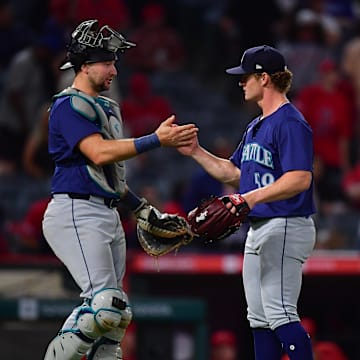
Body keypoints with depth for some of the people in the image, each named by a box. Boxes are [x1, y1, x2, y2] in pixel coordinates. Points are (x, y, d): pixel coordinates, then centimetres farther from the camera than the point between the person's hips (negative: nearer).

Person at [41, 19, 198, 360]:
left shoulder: (106, 107, 21)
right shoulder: (69, 105, -10)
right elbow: (99, 153, -23)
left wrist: (139, 206, 22)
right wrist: (156, 140, -26)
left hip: (108, 214, 10)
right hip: (76, 213, -10)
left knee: (116, 313, 7)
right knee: (104, 305, -22)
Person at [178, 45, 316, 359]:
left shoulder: (290, 123, -14)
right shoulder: (256, 127, 18)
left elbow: (299, 179, -25)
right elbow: (233, 173, 25)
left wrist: (254, 197, -34)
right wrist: (196, 152, 16)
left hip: (285, 227, -11)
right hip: (258, 229, 11)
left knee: (280, 313, -16)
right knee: (259, 317, 11)